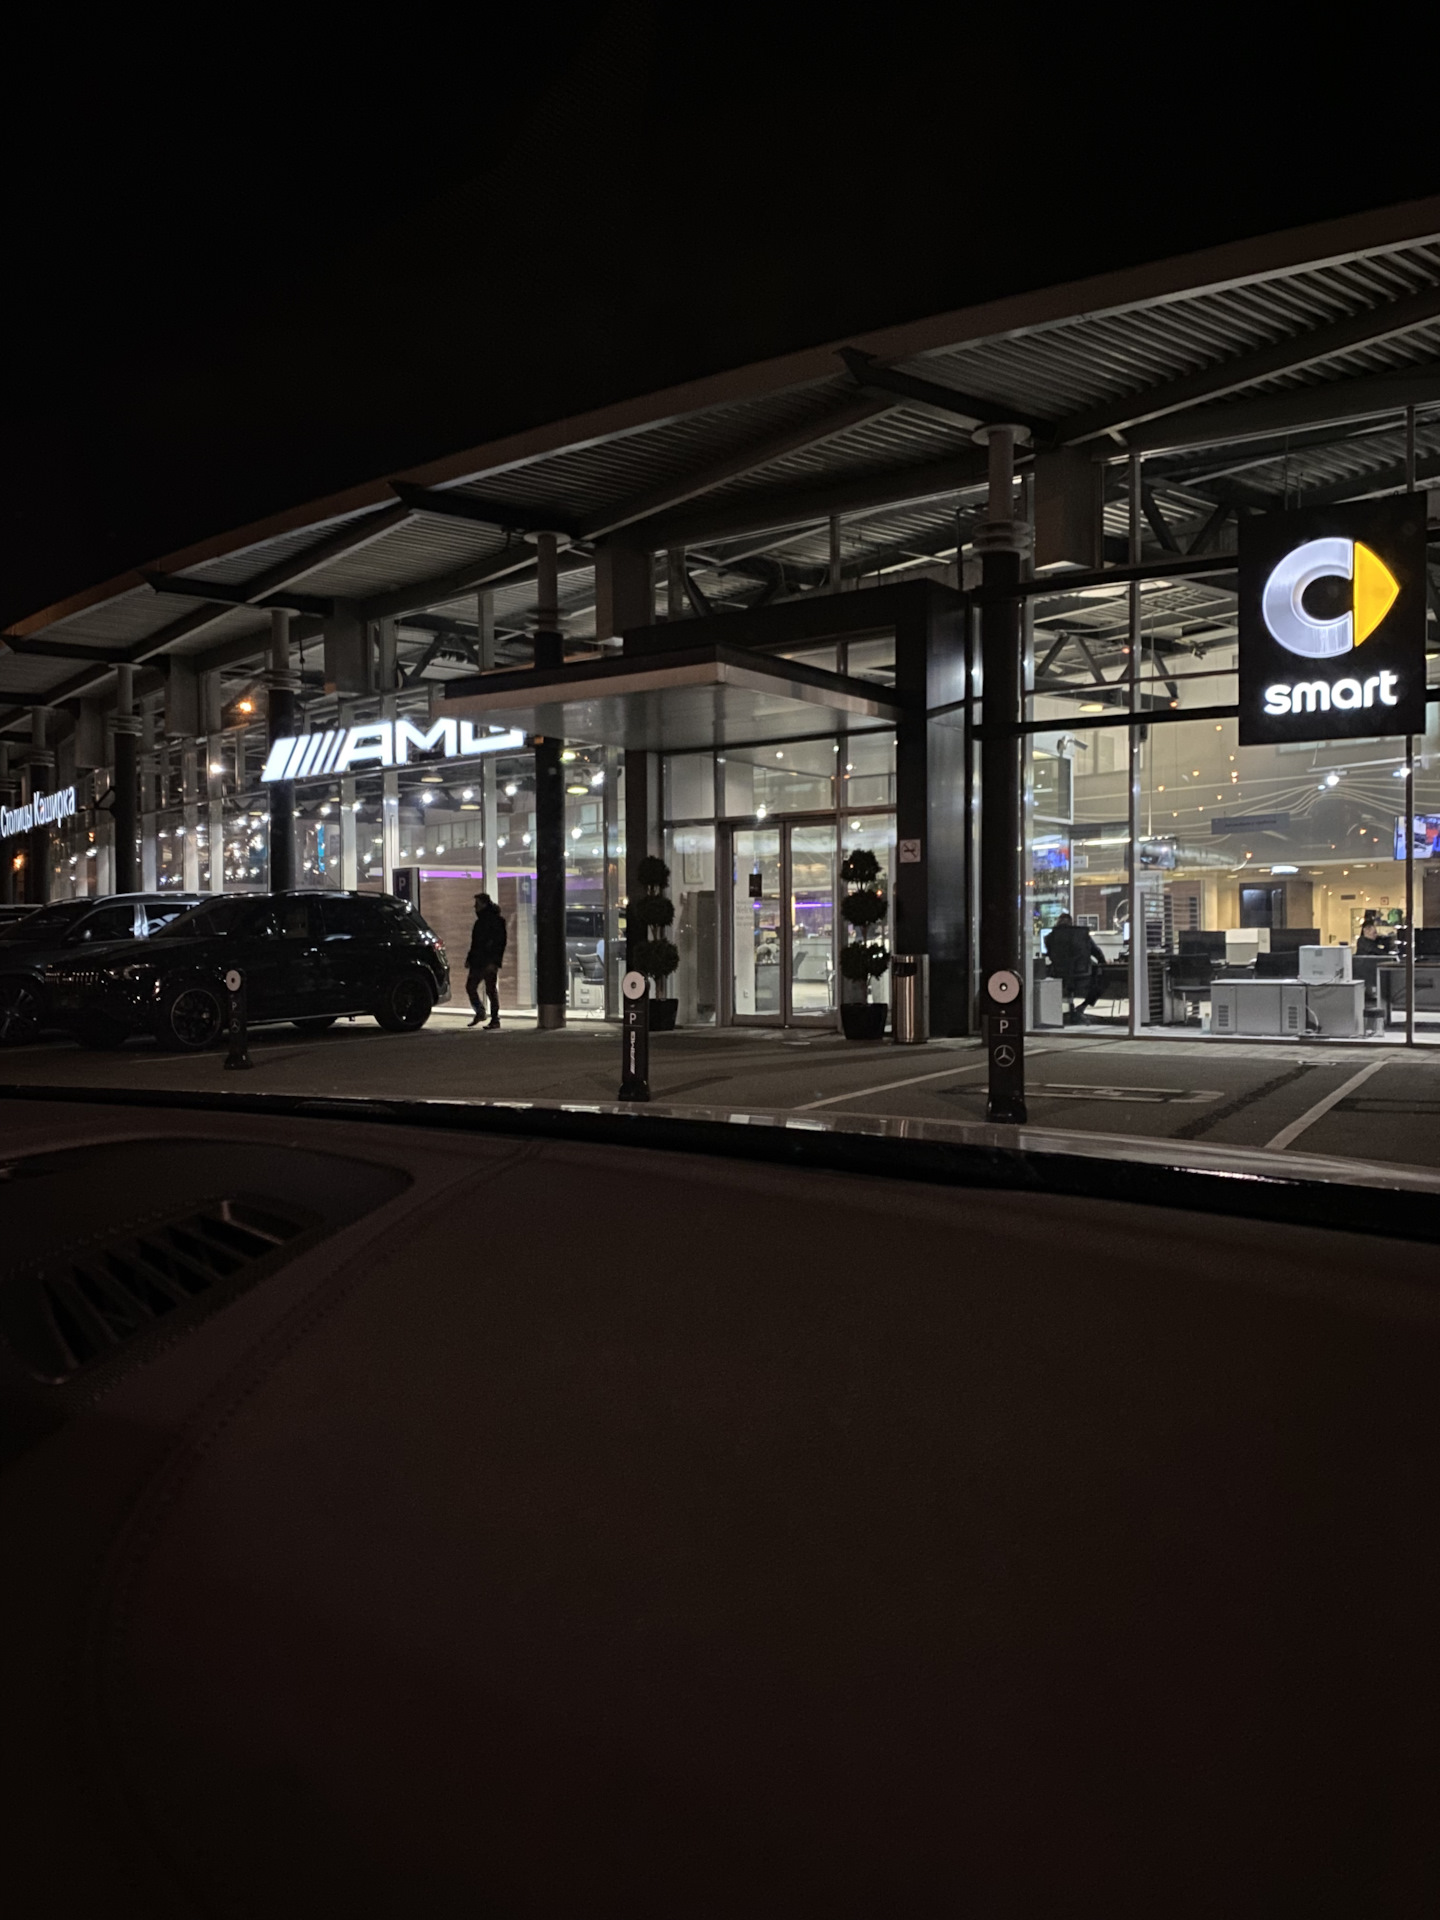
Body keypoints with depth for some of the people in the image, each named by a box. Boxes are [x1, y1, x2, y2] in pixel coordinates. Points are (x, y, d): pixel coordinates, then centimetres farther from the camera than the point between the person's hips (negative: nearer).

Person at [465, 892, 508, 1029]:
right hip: (477, 962, 9)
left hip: (489, 963, -9)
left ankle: (495, 1019, 2)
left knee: (491, 990, -4)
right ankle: (480, 1013, 19)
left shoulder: (497, 920, -11)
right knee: (470, 987, 7)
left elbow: (500, 942, -17)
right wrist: (469, 959, 18)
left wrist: (494, 962, -22)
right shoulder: (481, 920, 17)